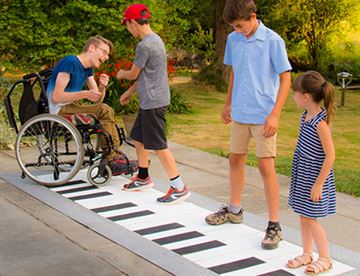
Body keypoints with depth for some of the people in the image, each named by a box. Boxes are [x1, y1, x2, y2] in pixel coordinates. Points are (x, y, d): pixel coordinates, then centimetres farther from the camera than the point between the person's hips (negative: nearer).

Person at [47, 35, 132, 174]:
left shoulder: (88, 68, 12)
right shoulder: (70, 62, -16)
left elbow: (97, 100, 10)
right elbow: (56, 97, -22)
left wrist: (102, 87, -10)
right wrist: (85, 94, -27)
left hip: (72, 107, 10)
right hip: (60, 111, -10)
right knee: (104, 111, -18)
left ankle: (113, 156, 1)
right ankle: (111, 160, -11)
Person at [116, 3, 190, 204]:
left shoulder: (145, 46, -19)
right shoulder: (156, 40, 12)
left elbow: (133, 74, -9)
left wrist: (121, 74, 13)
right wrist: (130, 92, 24)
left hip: (153, 102, -10)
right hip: (149, 101, 10)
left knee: (158, 145, -6)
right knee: (138, 137, 20)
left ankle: (179, 187, -3)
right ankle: (143, 178, 35)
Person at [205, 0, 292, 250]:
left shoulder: (273, 41, -12)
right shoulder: (233, 40, 4)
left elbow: (286, 78, -11)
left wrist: (275, 114, -17)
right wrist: (228, 104, 19)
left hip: (264, 115, -6)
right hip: (239, 114, 6)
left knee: (266, 166, -7)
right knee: (235, 160, 15)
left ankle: (274, 225, 1)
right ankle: (234, 210, 34)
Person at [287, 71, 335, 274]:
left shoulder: (320, 122, -23)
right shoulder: (306, 115, 2)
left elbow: (330, 156, -22)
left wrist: (319, 183, -20)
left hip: (315, 177, -8)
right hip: (302, 174, 8)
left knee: (310, 218, 0)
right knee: (303, 216, 15)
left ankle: (325, 259, 15)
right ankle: (307, 254, 29)